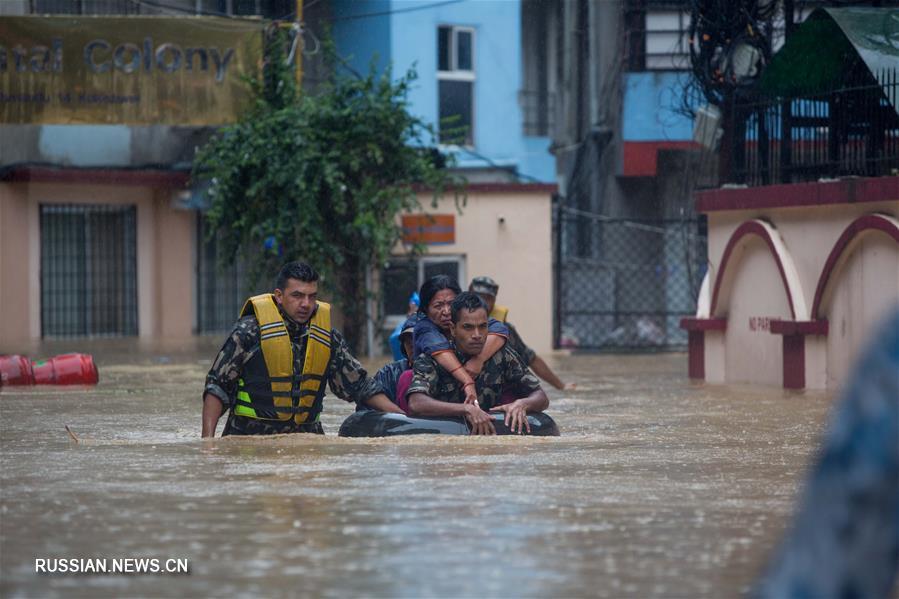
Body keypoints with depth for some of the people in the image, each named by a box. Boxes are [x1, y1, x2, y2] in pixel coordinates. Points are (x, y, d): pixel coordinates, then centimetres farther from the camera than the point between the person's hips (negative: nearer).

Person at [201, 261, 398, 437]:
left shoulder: (328, 337, 10)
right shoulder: (249, 331, -3)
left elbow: (358, 384, 21)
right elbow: (217, 386, 0)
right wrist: (207, 439, -11)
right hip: (251, 436, -3)